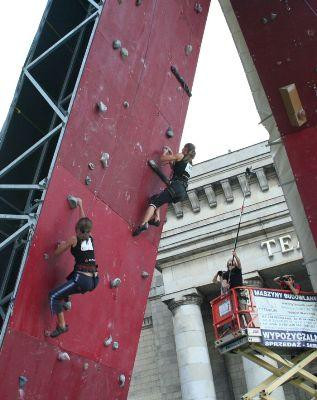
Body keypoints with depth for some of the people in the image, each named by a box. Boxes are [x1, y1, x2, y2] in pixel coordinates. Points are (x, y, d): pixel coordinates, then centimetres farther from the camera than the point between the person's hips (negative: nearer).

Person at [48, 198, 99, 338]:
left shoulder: (74, 239, -2)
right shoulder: (90, 238, 12)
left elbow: (56, 253, 8)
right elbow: (85, 222, 30)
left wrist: (61, 245, 29)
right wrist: (80, 205, 41)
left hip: (82, 279, -7)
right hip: (94, 280, 7)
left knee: (53, 295, 1)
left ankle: (62, 326, -3)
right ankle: (66, 301, 32)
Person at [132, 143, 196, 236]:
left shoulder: (181, 156, 5)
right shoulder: (189, 163, 28)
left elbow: (163, 158, 5)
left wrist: (165, 152, 25)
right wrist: (171, 155, 40)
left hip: (176, 186, -8)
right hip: (182, 192, 8)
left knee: (154, 202, -17)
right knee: (155, 198, 22)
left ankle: (144, 224, -39)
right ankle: (156, 219, 2)